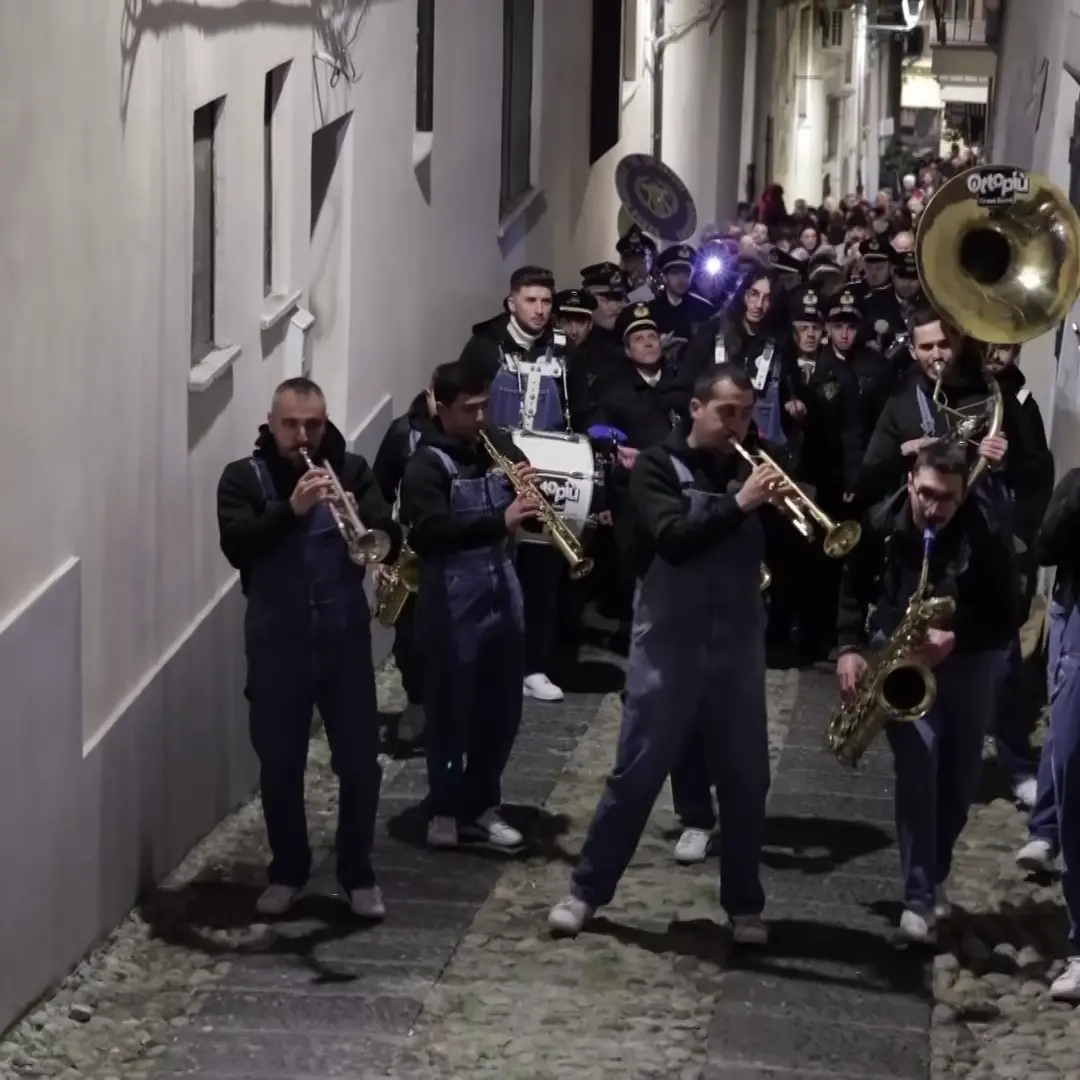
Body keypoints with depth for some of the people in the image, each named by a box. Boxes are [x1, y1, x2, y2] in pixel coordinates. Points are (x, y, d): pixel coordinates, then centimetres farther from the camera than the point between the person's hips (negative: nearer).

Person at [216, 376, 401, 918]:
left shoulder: (351, 470, 3)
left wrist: (358, 519, -26)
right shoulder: (245, 477, -2)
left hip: (344, 635, 1)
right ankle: (287, 872, 23)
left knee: (359, 761, 4)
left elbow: (390, 543, -6)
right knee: (279, 763, 7)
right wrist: (291, 509, -30)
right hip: (277, 640, -1)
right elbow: (236, 546, -17)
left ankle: (358, 874, 18)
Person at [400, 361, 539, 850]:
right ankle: (443, 809, 15)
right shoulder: (427, 465, -11)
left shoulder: (499, 446, 8)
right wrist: (500, 520, -33)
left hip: (503, 595, 6)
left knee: (501, 709, 12)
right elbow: (430, 531, -24)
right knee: (450, 709, 2)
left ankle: (481, 804, 25)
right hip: (452, 604, -6)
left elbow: (530, 497, 16)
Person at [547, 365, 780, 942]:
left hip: (739, 647, 4)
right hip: (670, 645, -4)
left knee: (746, 780, 7)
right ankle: (587, 889, 12)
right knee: (636, 772, 1)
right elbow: (672, 540, -21)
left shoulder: (750, 469, 8)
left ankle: (744, 904, 19)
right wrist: (738, 506, -28)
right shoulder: (659, 466, -4)